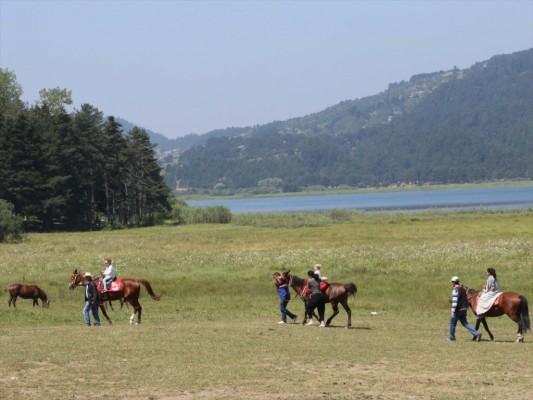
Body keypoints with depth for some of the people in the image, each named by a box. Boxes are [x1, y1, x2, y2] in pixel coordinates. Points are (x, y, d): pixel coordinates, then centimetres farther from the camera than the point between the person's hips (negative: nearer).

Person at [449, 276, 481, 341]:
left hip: (458, 309, -8)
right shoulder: (463, 289, 12)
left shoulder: (455, 290, -16)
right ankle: (476, 334, -2)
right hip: (464, 309, 8)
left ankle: (452, 337, 18)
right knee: (465, 323, 11)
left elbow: (454, 301, -21)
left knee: (452, 322, 9)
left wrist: (453, 311, -21)